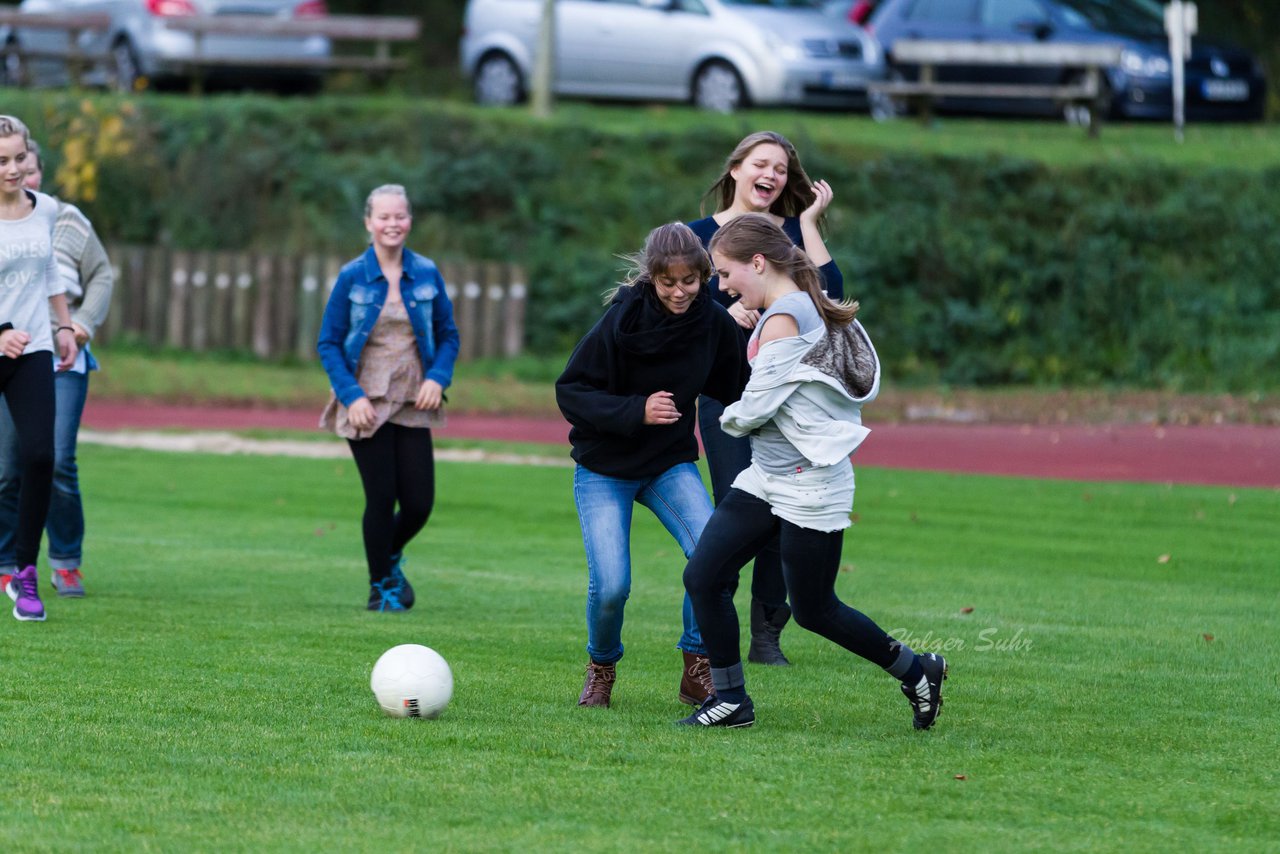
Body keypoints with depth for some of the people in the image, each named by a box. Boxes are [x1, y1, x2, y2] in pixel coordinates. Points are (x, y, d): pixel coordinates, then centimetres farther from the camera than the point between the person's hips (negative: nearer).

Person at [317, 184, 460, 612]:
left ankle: (391, 558, 32)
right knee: (381, 498, -2)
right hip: (366, 406, -3)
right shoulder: (352, 277, -4)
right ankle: (381, 586, 19)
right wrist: (351, 396, -12)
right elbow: (328, 343, -1)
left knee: (419, 503, 0)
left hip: (413, 405, 3)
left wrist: (438, 377, -7)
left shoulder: (426, 274, 3)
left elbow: (447, 335, 11)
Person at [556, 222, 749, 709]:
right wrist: (636, 411, -31)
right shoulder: (622, 321, -21)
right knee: (611, 585, -16)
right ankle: (601, 669, 16)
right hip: (605, 469, -3)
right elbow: (570, 392, -18)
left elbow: (736, 392, 6)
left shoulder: (714, 323, -9)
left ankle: (697, 673, -3)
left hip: (671, 463, 3)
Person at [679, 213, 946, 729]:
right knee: (702, 577, 0)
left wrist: (729, 419, 4)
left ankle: (916, 670, 21)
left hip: (810, 488, -10)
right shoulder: (812, 307, 10)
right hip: (766, 479, 10)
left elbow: (755, 407, -20)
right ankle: (731, 700, 6)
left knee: (813, 610, 2)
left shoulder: (783, 318, -19)